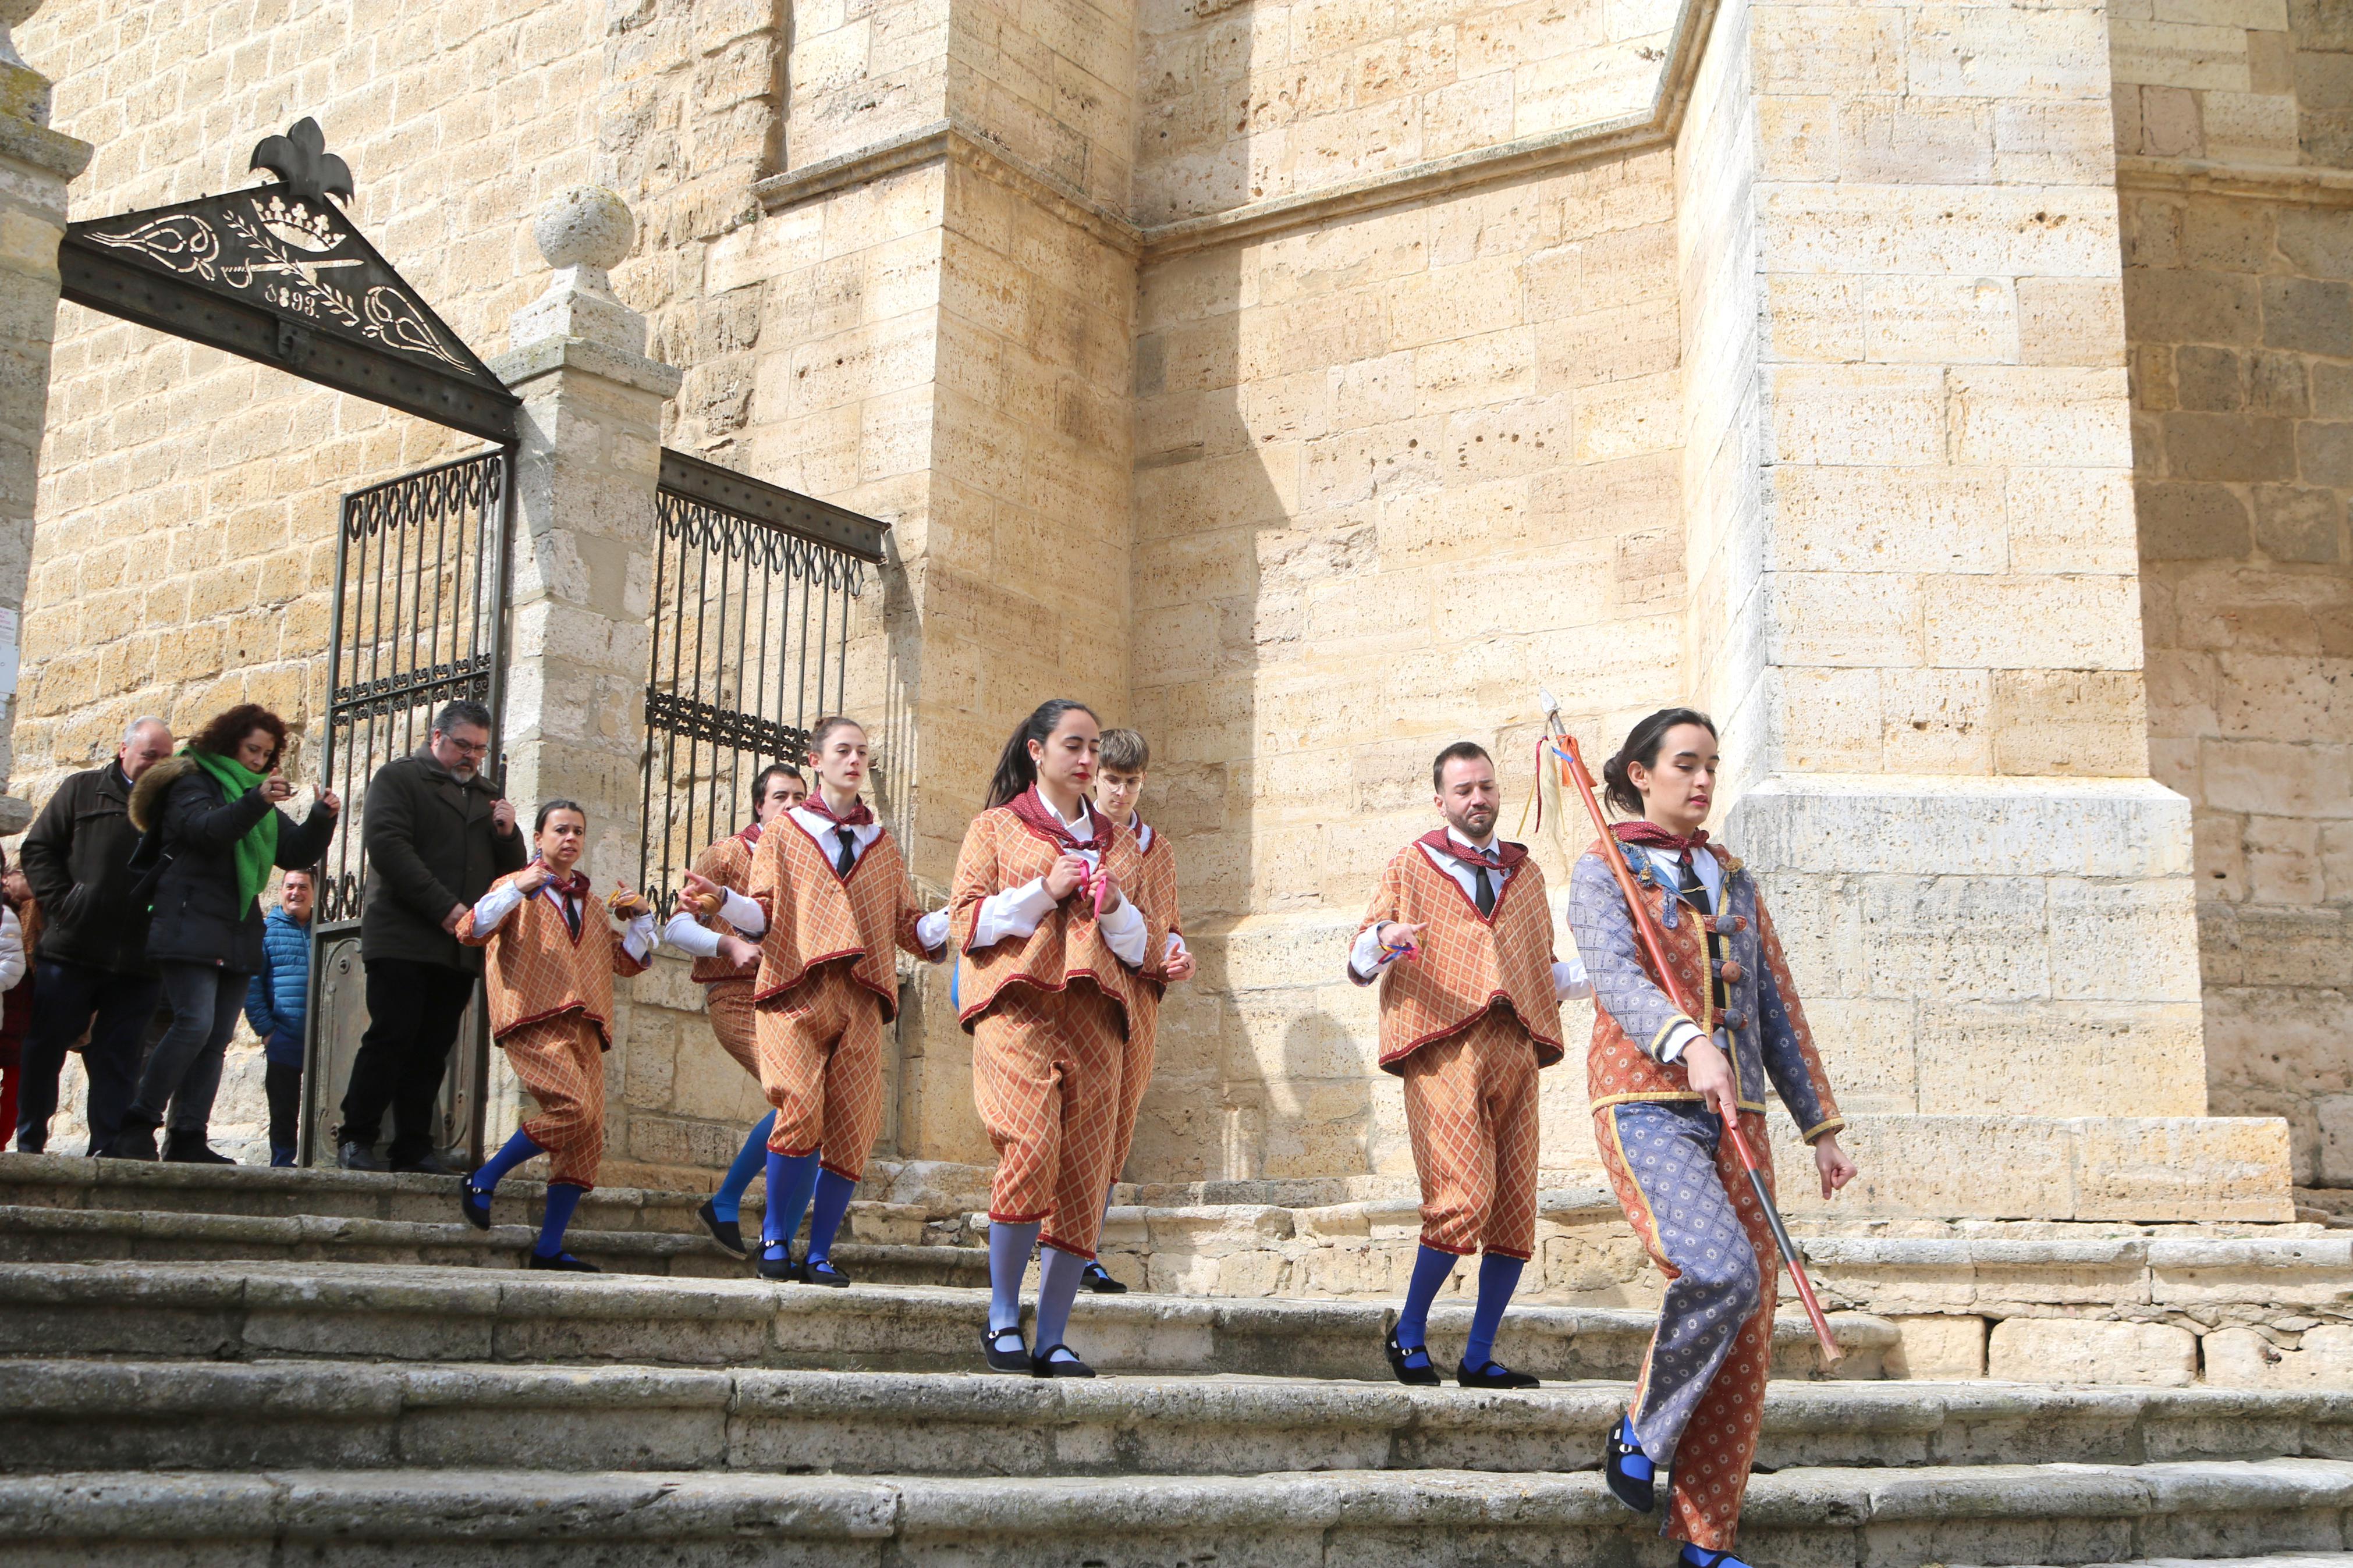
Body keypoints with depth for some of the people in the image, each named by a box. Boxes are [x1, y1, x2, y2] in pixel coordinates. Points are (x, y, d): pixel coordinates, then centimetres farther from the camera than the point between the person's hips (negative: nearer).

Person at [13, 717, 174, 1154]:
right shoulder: (83, 791, 9)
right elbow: (38, 848, 5)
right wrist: (62, 904, -7)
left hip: (139, 964, 1)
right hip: (72, 950, -1)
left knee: (117, 1060, 2)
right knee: (45, 1047, 4)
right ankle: (29, 1144, 13)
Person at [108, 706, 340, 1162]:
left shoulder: (260, 796, 22)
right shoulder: (193, 782, 0)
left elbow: (296, 854, 16)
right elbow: (205, 829, -21)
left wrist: (322, 819, -1)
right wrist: (256, 801, -34)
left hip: (238, 932, 8)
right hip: (191, 925, -7)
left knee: (217, 1038, 2)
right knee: (195, 1024, -19)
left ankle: (188, 1139, 2)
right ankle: (137, 1126, -13)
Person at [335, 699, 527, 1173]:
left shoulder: (489, 796, 23)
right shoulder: (398, 778, 6)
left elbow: (514, 872, 22)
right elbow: (386, 845, -9)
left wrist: (508, 835, -1)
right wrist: (444, 907, -15)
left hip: (460, 948, 5)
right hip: (402, 938, -5)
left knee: (433, 1049, 3)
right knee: (392, 1036, -9)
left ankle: (413, 1147, 5)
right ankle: (356, 1139, -2)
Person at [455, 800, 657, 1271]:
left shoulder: (592, 905, 27)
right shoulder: (517, 886, 9)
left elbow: (627, 961, 27)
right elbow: (470, 931, -7)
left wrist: (641, 917, 12)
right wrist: (519, 890, -19)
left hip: (584, 1028, 6)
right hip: (536, 1021, -6)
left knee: (588, 1136, -3)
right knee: (574, 1108, -25)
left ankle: (549, 1249, 2)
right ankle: (483, 1181, -6)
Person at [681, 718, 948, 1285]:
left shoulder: (882, 843, 21)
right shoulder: (786, 830, 13)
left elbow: (909, 925, 17)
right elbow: (763, 915, 3)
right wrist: (723, 898, -16)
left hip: (861, 998, 3)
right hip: (797, 988, -3)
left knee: (852, 1131, -4)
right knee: (801, 1113, -19)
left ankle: (819, 1255, 9)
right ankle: (775, 1239, 0)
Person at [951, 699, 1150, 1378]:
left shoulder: (1118, 842, 23)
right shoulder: (997, 827, 13)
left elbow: (1141, 945, 22)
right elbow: (967, 921, 3)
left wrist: (1115, 907, 1)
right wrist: (1042, 892, -7)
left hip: (1095, 1017, 4)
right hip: (1018, 1008, -4)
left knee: (1083, 1175, -2)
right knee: (1033, 1152, -22)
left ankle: (1052, 1341, 6)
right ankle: (1002, 1316, -5)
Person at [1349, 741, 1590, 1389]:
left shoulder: (1526, 873, 24)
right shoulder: (1412, 867, 12)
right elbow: (1359, 965, 7)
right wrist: (1382, 941, -16)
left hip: (1515, 1045, 5)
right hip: (1445, 1045, -5)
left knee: (1516, 1213, 0)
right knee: (1464, 1197, -17)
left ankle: (1478, 1357, 13)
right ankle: (1409, 1333, 3)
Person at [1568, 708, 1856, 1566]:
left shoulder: (1733, 878, 19)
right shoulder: (1602, 870, 2)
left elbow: (1776, 1007, 20)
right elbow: (1616, 975, -17)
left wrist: (1820, 1126, 15)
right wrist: (1689, 1043, -35)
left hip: (1736, 1114, 6)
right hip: (1644, 1104, -6)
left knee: (1749, 1329, -1)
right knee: (1723, 1274, -27)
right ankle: (1640, 1433, -2)